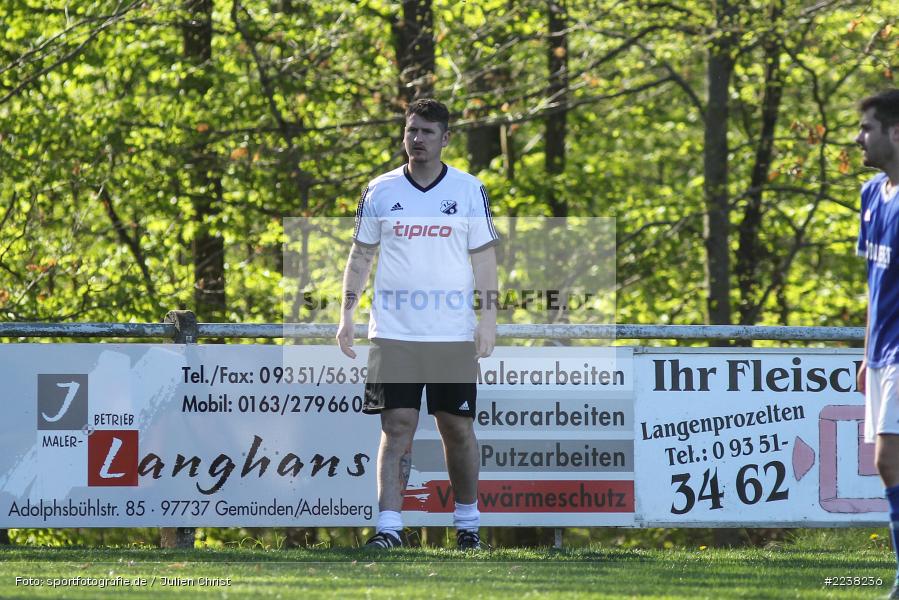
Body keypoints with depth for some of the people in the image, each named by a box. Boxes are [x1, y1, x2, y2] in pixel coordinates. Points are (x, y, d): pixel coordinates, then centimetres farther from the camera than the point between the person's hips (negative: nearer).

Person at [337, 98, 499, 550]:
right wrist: (347, 314, 3)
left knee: (457, 427, 4)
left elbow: (484, 258, 6)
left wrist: (488, 318, -3)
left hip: (453, 334, 0)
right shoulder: (380, 191, 6)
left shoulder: (468, 190, 4)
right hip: (393, 331, 0)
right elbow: (361, 255, 12)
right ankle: (388, 527, -11)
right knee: (397, 427, -7)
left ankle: (467, 523, 18)